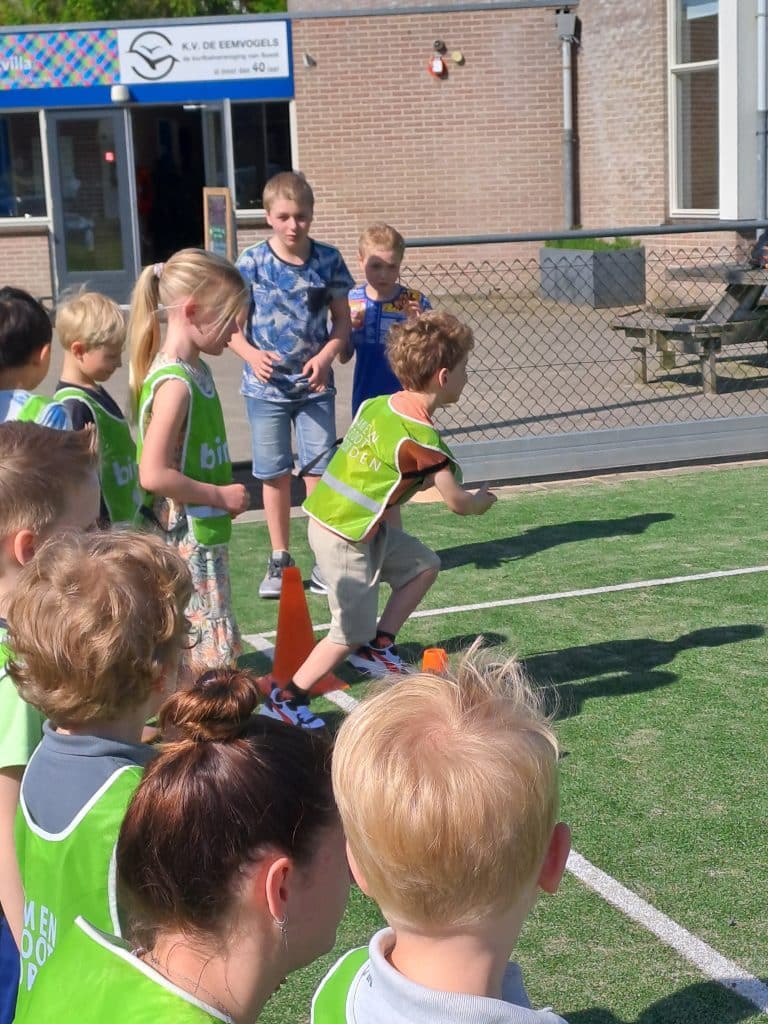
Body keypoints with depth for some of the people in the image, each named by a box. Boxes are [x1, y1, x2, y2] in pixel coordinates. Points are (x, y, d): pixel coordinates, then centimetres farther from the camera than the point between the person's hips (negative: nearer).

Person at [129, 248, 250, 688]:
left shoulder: (195, 369, 7)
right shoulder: (175, 383, -21)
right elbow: (154, 475, -26)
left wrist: (224, 495, 4)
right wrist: (221, 496, -16)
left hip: (206, 534, 9)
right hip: (187, 540, -9)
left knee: (196, 649, 19)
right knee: (197, 654, -1)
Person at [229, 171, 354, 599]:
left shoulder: (328, 260, -2)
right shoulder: (252, 262, -7)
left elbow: (342, 321, 4)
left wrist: (326, 355, -16)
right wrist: (252, 355, -24)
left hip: (315, 386, 1)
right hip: (267, 387, 0)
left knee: (320, 470, 1)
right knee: (275, 474, 9)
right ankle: (280, 559, 23)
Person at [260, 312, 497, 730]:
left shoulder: (377, 404, 2)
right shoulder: (421, 437, -20)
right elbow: (457, 502, -11)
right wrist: (483, 500, 11)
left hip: (325, 515, 9)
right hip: (345, 538, -9)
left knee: (424, 565, 18)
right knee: (351, 634, 3)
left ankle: (377, 647, 21)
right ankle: (286, 700, 12)